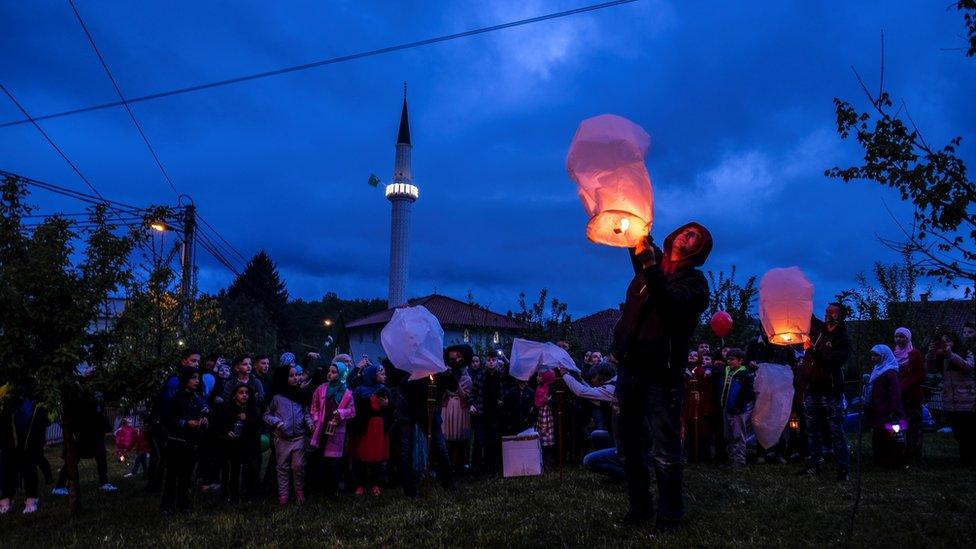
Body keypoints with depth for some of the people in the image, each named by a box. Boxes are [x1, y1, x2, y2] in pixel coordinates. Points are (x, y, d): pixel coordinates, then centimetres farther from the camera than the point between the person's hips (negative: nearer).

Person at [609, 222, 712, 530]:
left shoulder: (694, 281, -2)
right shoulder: (651, 261, 12)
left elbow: (671, 305, -22)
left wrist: (650, 267, -29)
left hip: (661, 374, -5)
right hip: (628, 367, 6)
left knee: (665, 451, -4)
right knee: (630, 445, 13)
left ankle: (669, 515, 10)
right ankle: (639, 507, 26)